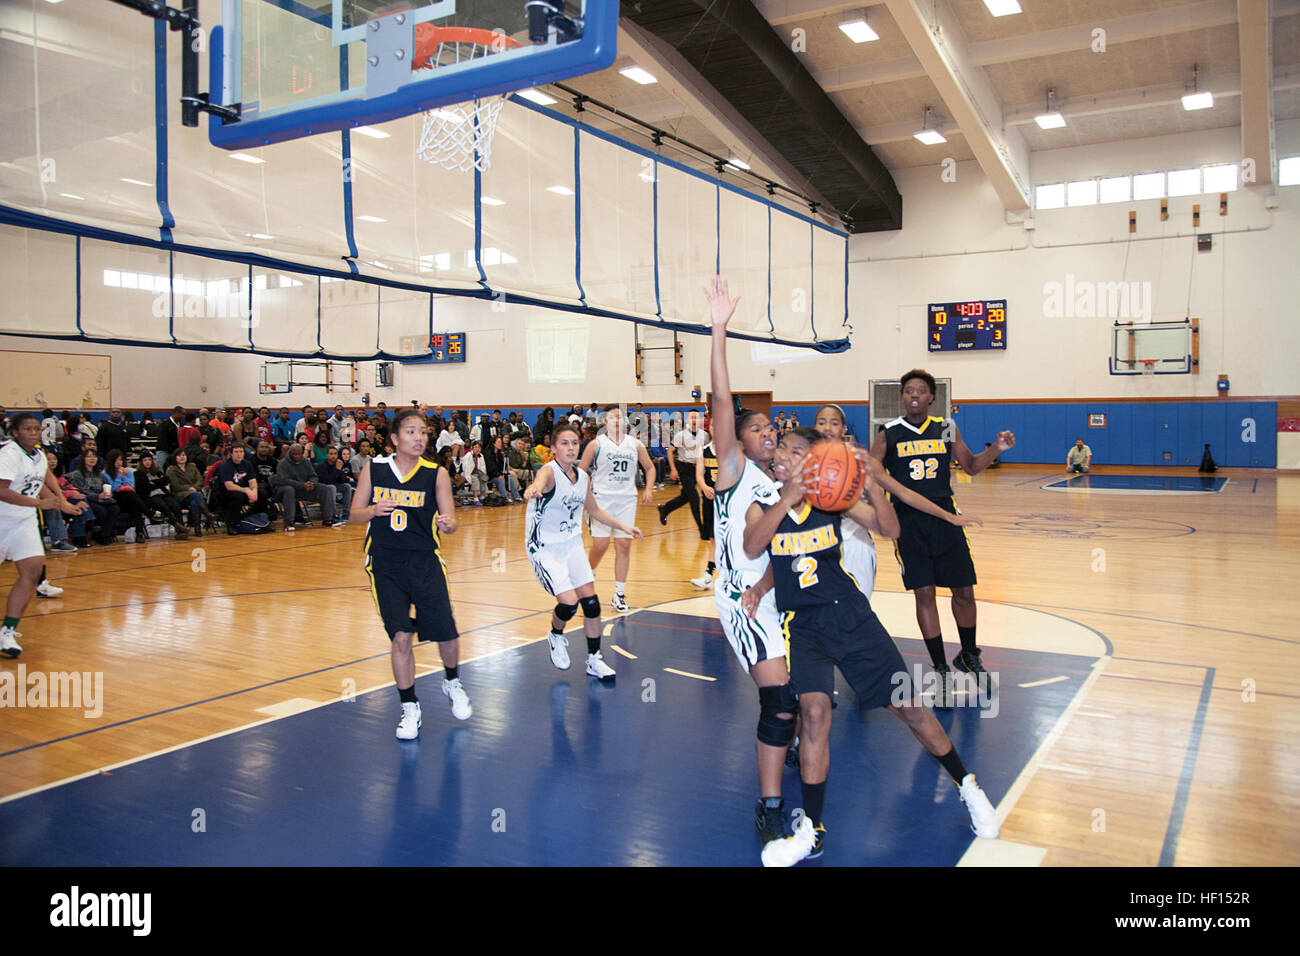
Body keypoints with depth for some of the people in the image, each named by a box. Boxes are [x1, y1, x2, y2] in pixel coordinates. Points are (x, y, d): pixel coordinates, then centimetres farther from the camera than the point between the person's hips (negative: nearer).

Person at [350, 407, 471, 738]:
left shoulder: (436, 474, -1)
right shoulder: (374, 469, 1)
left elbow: (449, 519, -3)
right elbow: (354, 515, 5)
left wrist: (447, 523, -27)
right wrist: (374, 510, -17)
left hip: (425, 562, 0)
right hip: (385, 564, 0)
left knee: (446, 633, -1)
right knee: (401, 637, -6)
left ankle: (452, 683, 32)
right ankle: (410, 708, 14)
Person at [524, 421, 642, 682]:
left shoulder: (583, 476, 2)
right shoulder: (549, 471, -19)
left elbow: (594, 510, 20)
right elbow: (540, 481, -46)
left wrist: (624, 527, 18)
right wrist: (533, 489, -70)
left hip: (572, 544, 6)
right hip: (545, 548, -6)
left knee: (591, 601, 1)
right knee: (569, 602, -15)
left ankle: (594, 660, 18)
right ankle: (556, 636, 19)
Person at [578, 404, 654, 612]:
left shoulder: (635, 444, 8)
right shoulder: (596, 444, -1)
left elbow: (650, 467, 20)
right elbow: (580, 472, 2)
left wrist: (647, 490, 6)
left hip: (627, 500, 3)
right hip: (602, 499, -3)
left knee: (624, 546, 0)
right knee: (600, 545, -5)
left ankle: (619, 595, 8)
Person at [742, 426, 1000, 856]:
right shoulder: (762, 507, -4)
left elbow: (890, 530, -9)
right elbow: (751, 549, -24)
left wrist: (871, 486, -26)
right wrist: (787, 501, -36)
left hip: (850, 614, 1)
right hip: (801, 624, 0)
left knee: (907, 705, 5)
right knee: (814, 709, -22)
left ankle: (967, 785, 29)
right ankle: (812, 828, -6)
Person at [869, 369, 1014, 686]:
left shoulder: (946, 429, 7)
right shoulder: (889, 434, 0)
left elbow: (971, 466, 15)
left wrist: (995, 449, -1)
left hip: (944, 516, 3)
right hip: (908, 520, -2)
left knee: (964, 591, 7)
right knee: (924, 593, -2)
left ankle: (968, 656, 30)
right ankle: (940, 667, 11)